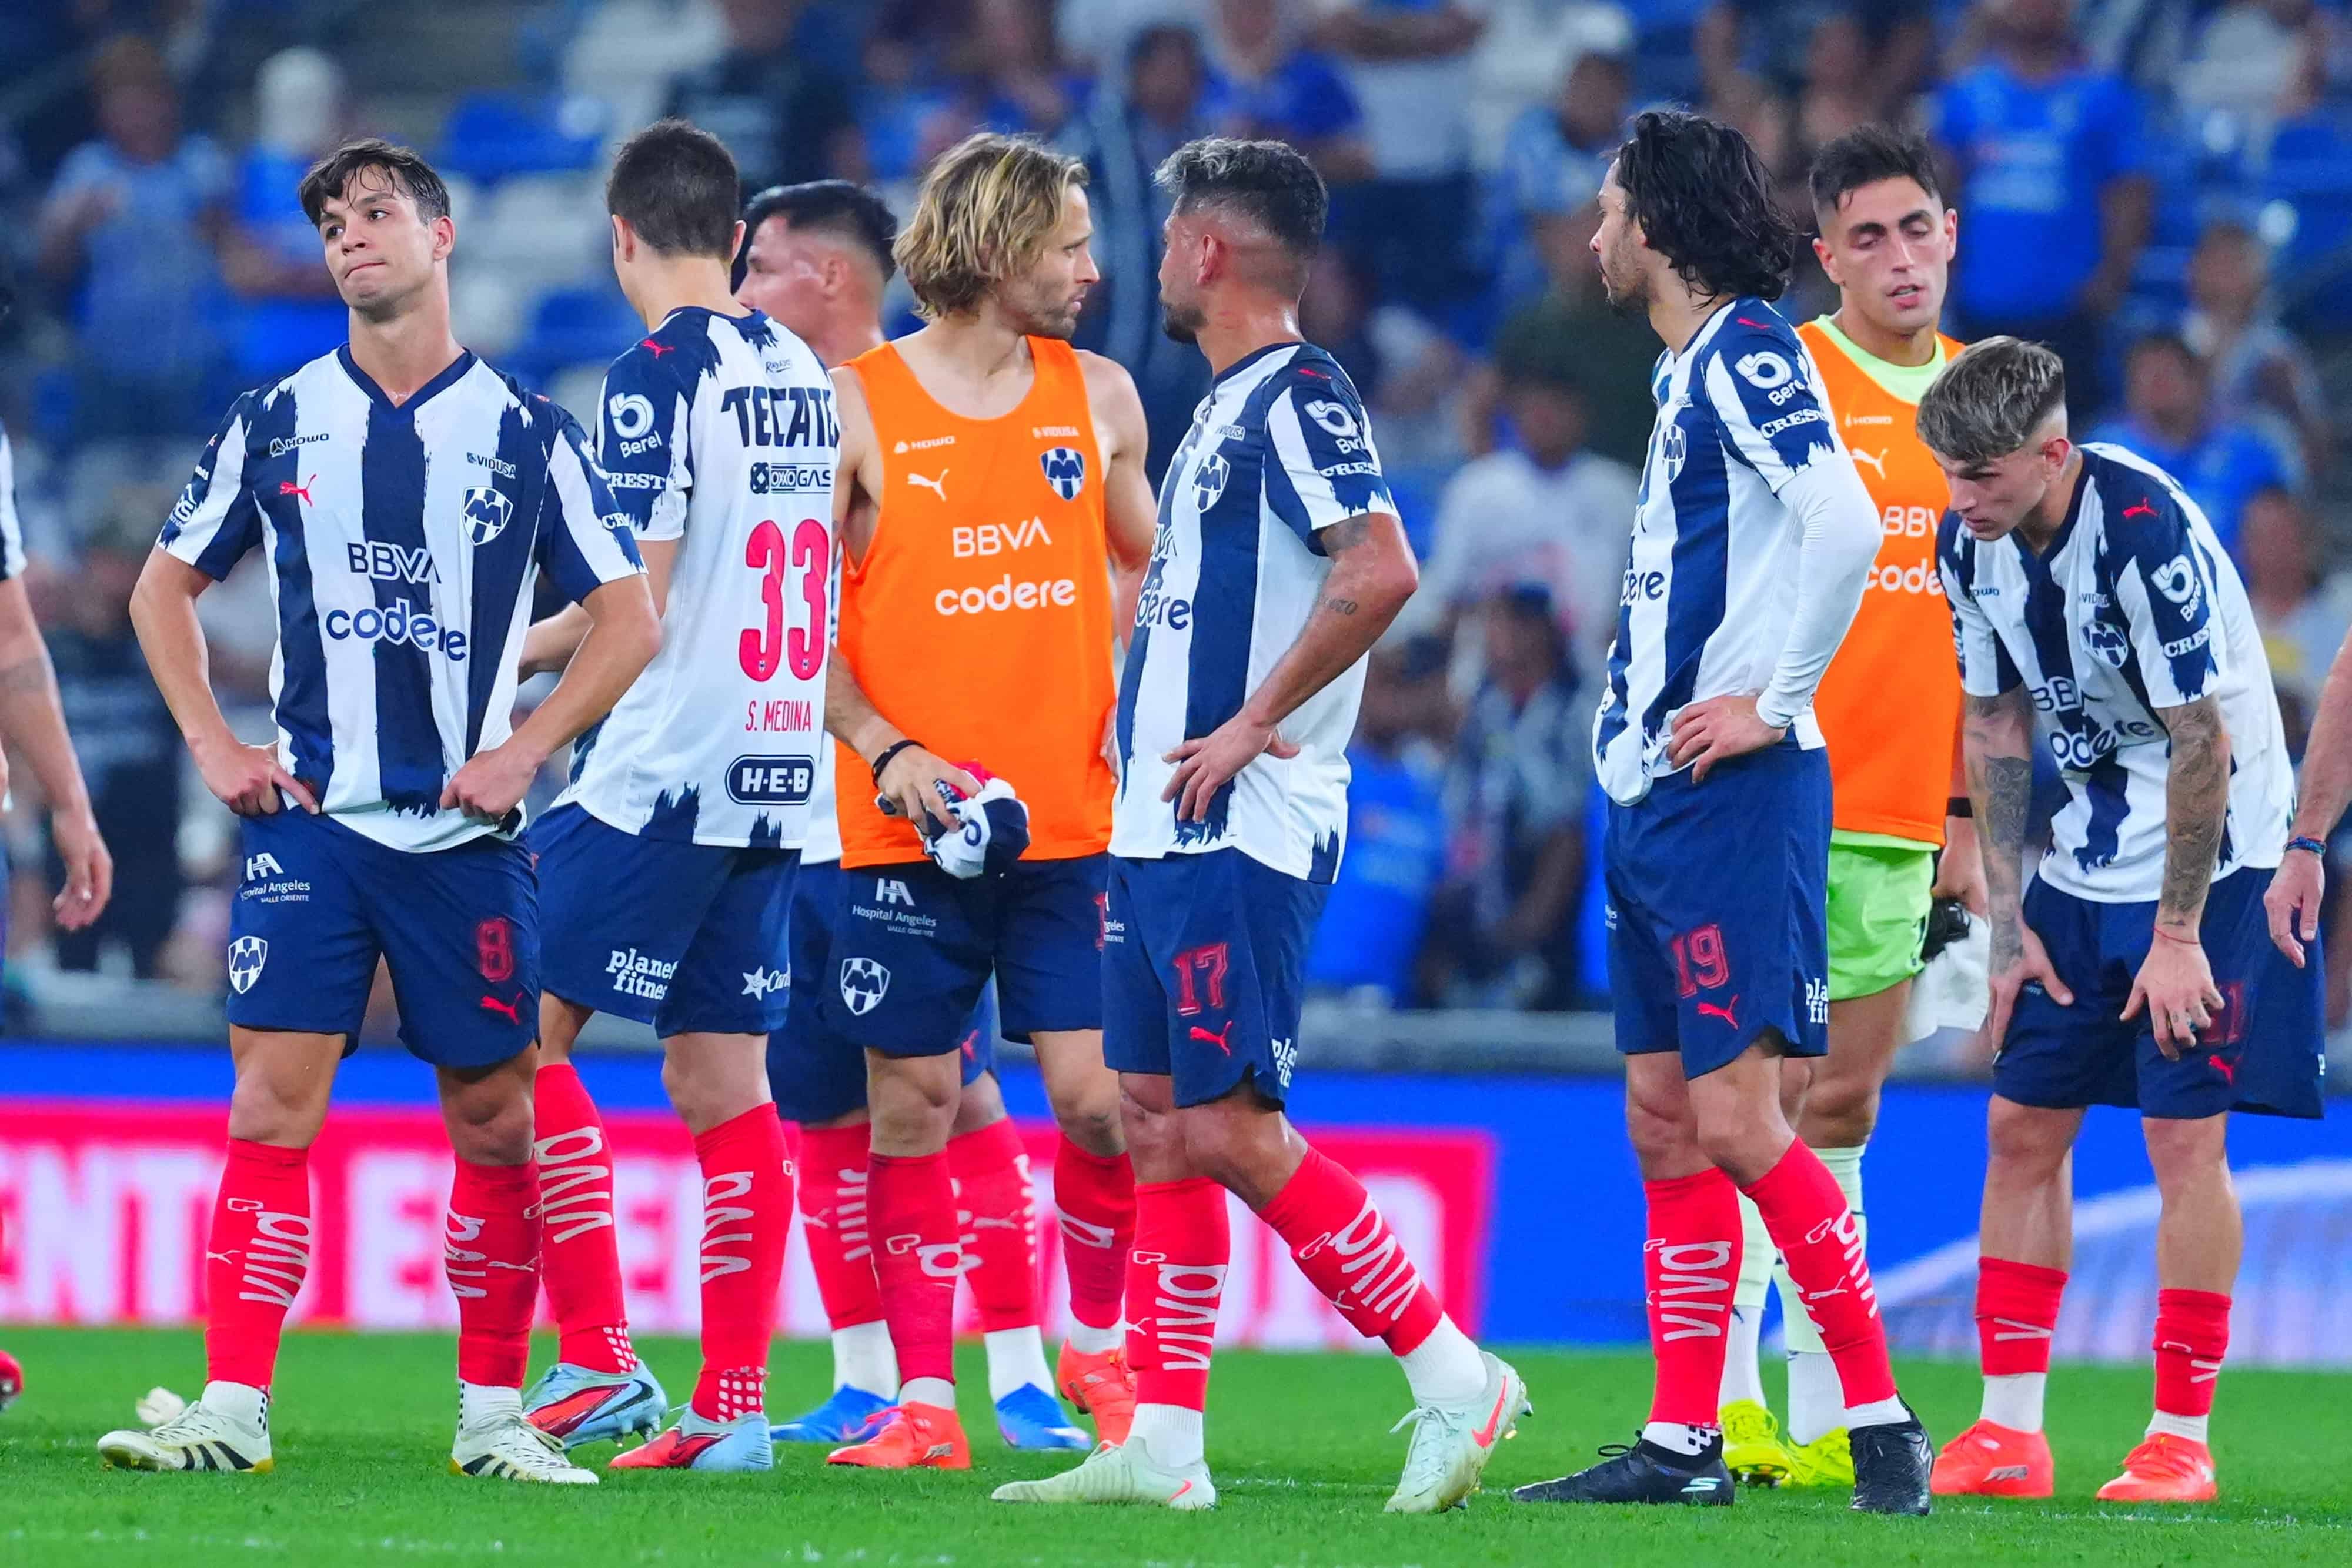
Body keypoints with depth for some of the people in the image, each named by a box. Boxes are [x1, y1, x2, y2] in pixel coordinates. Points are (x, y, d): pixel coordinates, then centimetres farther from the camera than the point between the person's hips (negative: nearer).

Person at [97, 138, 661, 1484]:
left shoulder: (524, 434, 4)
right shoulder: (276, 423, 8)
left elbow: (630, 616, 6)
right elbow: (168, 585, 17)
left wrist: (527, 748, -5)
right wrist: (214, 743, 5)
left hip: (469, 832, 0)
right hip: (309, 820, 0)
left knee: (495, 1118, 2)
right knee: (274, 1100, -9)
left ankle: (493, 1413, 12)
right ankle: (234, 1408, -10)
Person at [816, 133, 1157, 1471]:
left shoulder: (1097, 397, 8)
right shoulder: (857, 407, -3)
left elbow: (1145, 568, 21)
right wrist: (885, 750, -14)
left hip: (1072, 816, 2)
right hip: (910, 827, -2)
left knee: (1097, 1095, -4)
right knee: (913, 1105, 0)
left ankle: (1098, 1338, 20)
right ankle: (925, 1400, 7)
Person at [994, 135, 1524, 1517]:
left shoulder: (1296, 397, -13)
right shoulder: (1226, 406, 18)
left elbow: (1381, 572, -26)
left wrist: (1252, 724, -21)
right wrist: (1148, 725, 18)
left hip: (1242, 834, -10)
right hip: (1165, 831, 10)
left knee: (1232, 1128, -11)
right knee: (1160, 1120, 7)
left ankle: (1456, 1378, -5)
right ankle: (1163, 1445, 8)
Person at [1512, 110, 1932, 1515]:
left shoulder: (1750, 354, -12)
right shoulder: (1690, 372, 17)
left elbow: (1843, 524, -25)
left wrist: (1767, 701, -20)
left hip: (1732, 801, -10)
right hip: (1658, 802, 10)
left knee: (1735, 1120, -11)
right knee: (1666, 1122, 9)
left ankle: (1882, 1421, -6)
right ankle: (1684, 1443, 12)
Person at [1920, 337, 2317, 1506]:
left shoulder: (2146, 531, -25)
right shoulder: (1970, 543, -3)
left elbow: (2202, 742, -21)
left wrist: (2178, 933, -18)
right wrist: (2008, 919, 5)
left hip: (2211, 861, -7)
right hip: (2086, 869, 7)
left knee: (2183, 1136, -9)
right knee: (2022, 1127, 4)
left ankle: (2182, 1440, -2)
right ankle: (2010, 1431, 9)